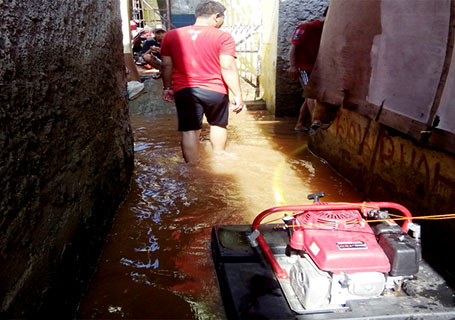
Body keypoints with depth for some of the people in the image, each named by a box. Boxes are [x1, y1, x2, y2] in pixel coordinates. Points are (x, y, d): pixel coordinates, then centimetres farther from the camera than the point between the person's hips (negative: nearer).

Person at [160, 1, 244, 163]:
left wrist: (167, 87, 18)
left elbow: (166, 65, 6)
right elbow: (228, 67, -12)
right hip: (215, 90, -1)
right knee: (218, 125, 21)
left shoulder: (172, 35, 5)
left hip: (184, 90, 1)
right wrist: (237, 95, -9)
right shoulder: (223, 37, -6)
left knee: (189, 131, 4)